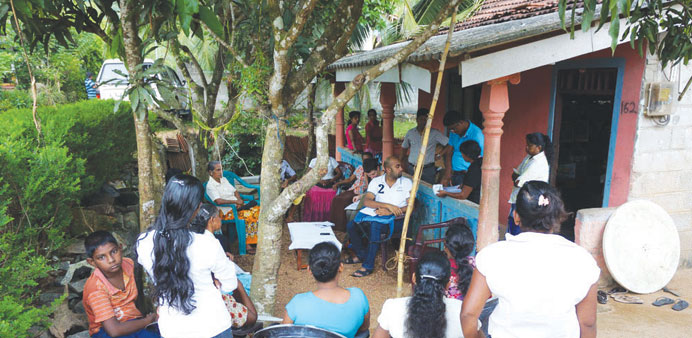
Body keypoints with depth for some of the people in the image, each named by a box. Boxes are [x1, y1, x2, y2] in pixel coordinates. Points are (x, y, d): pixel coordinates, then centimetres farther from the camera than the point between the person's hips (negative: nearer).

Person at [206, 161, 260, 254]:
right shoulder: (210, 186, -9)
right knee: (249, 215, -29)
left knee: (257, 209, -15)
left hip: (237, 205, 8)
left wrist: (240, 199, -2)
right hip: (226, 211, -8)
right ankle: (247, 244, -21)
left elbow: (234, 191, 19)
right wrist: (236, 201, -22)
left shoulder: (224, 179, 17)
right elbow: (219, 201, -22)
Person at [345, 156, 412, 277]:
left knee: (375, 225, -34)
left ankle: (368, 265, -26)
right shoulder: (376, 181, 8)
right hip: (376, 215, 4)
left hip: (397, 219, -3)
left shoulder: (406, 183, 4)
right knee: (351, 225, -16)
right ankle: (361, 255, 10)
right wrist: (388, 206, -21)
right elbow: (366, 201, -7)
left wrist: (390, 212, -20)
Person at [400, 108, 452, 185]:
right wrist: (403, 158, 15)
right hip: (412, 169, 3)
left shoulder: (435, 133, -1)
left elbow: (450, 145, -2)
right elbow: (404, 147, 25)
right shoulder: (410, 133, 10)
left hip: (428, 170, -2)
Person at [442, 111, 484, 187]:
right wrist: (447, 175, -3)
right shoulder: (454, 133, 7)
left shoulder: (477, 134, -15)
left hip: (466, 175, -6)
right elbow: (449, 152, 6)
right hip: (453, 174, 6)